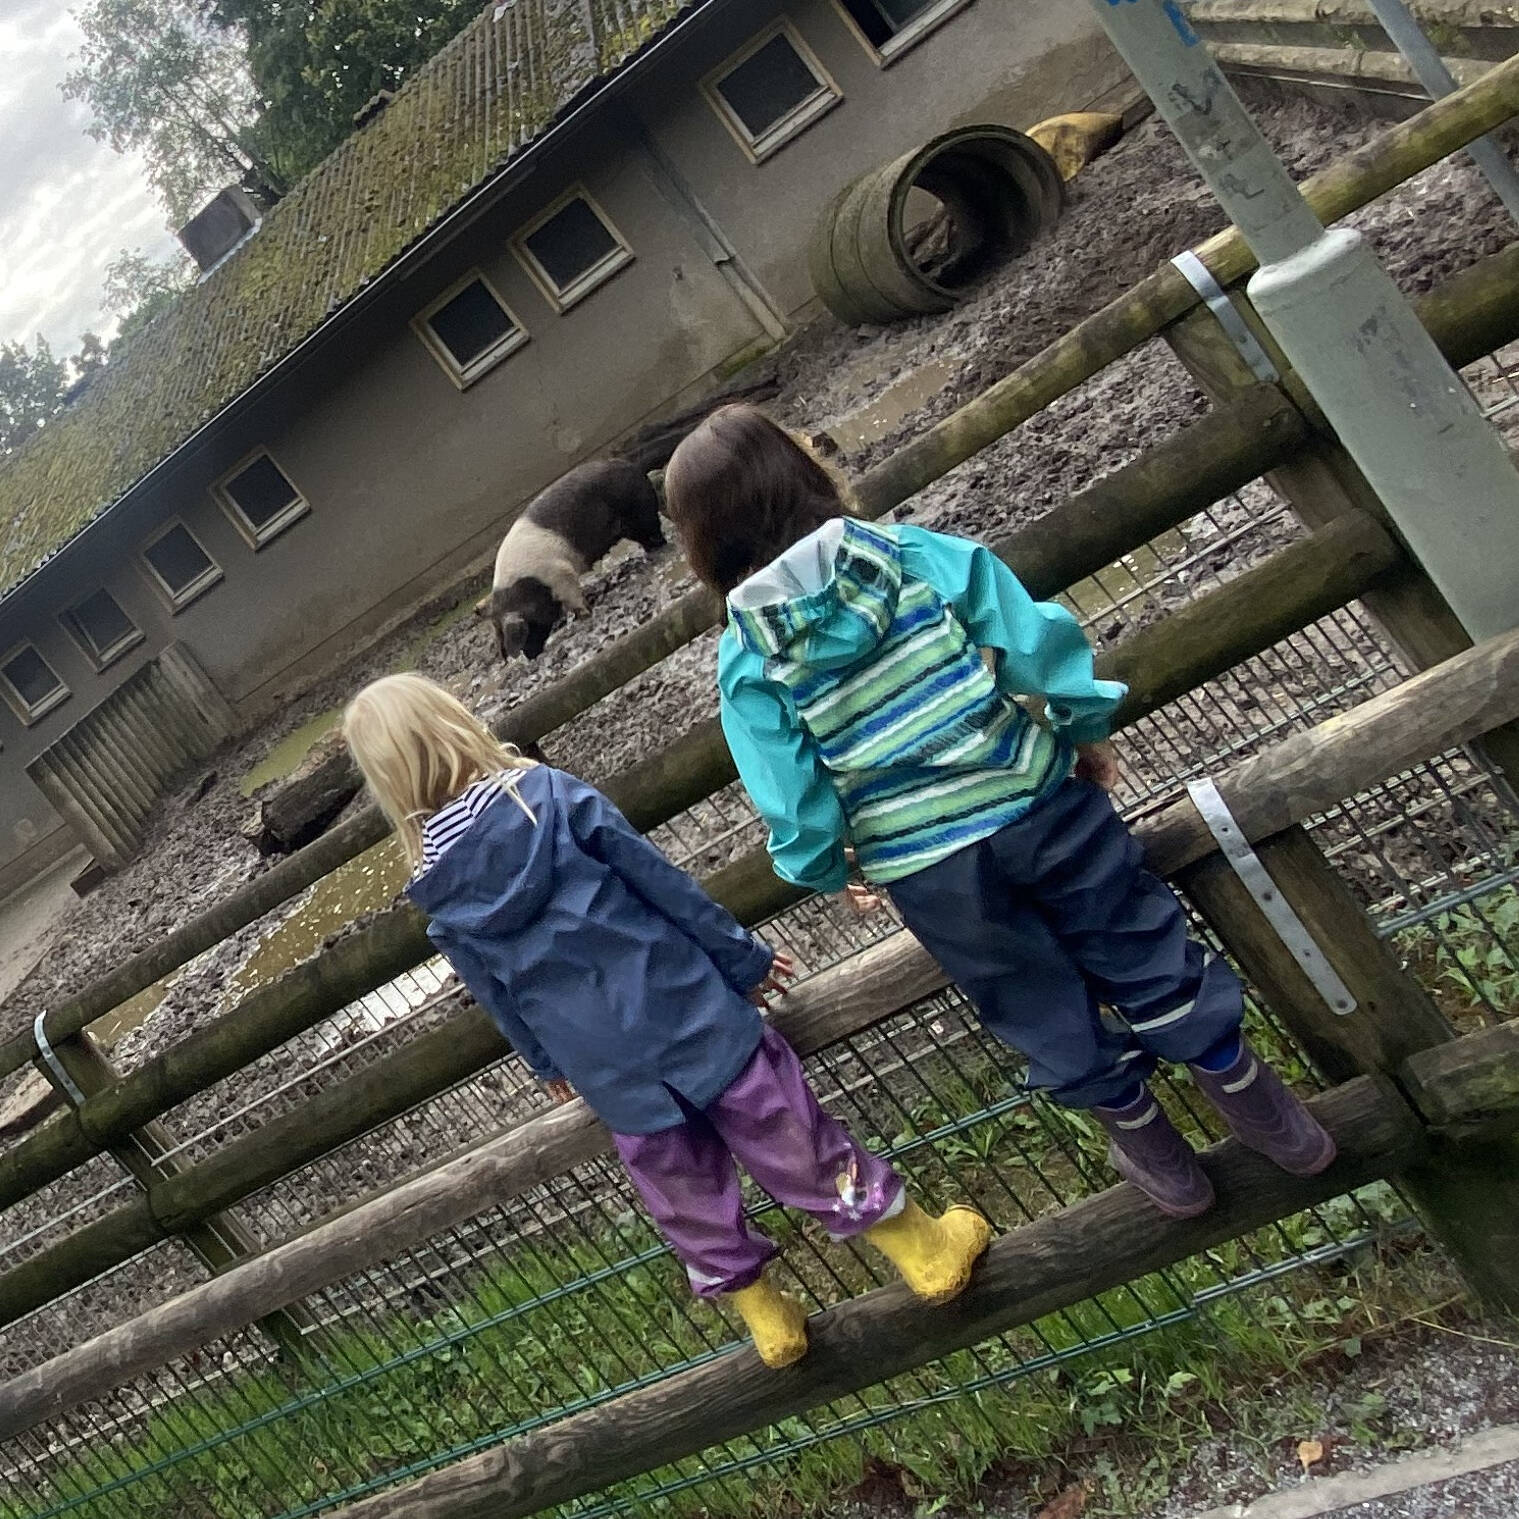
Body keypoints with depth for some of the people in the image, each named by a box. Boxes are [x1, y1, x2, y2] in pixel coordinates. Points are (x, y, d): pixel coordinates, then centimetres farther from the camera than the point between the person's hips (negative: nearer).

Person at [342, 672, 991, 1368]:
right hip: (685, 1011, -1)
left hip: (607, 1073, 2)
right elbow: (664, 883, -8)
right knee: (793, 1144, 13)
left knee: (686, 1199, 20)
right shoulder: (551, 794, -12)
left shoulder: (435, 892, -4)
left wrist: (550, 1065, 24)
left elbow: (498, 999, 7)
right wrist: (745, 959, 3)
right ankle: (926, 1249, 28)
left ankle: (764, 1314, 36)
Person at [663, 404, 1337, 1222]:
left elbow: (795, 802, -7)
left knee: (1045, 1010, 20)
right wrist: (1085, 731, 9)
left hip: (923, 873, 0)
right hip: (1035, 800, 1)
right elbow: (1038, 640, -7)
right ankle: (1253, 1098, 38)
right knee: (1145, 954, 20)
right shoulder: (913, 551, -7)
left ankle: (1145, 1143, 39)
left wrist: (827, 872, 12)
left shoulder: (745, 661, -9)